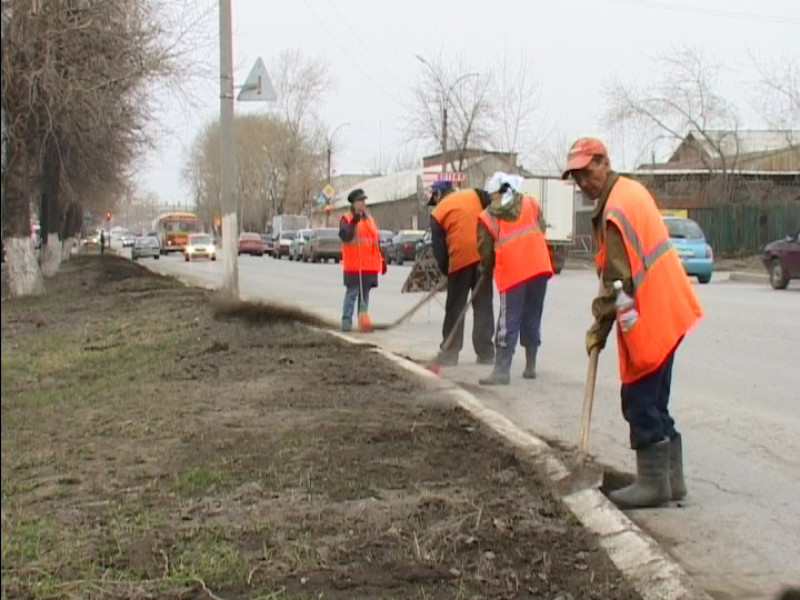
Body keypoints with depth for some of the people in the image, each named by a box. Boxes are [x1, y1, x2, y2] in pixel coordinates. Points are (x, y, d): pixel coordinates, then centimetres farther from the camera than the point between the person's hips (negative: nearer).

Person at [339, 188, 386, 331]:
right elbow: (345, 236, -18)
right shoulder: (346, 219, 0)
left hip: (369, 265, 6)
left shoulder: (369, 220, 19)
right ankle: (346, 321, -5)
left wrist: (382, 260, 20)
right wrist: (353, 223, -29)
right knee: (352, 293, -8)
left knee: (365, 294, 10)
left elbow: (377, 241, 23)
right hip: (353, 266, -6)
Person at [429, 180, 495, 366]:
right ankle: (486, 354, 8)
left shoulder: (438, 213, 7)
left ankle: (450, 352, 14)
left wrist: (445, 270, 14)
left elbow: (439, 249, 5)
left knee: (455, 308, 11)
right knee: (483, 307, 8)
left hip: (459, 260, -2)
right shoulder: (476, 195, 12)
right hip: (483, 257, 2)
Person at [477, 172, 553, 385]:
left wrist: (487, 270, 27)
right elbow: (541, 232, 14)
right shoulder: (532, 204, 12)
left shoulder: (488, 218, 3)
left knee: (508, 322, -2)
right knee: (532, 318, 14)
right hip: (539, 268, 3)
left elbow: (486, 252, 8)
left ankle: (502, 370, -8)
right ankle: (530, 366, 19)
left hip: (511, 274, -3)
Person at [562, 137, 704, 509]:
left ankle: (653, 482, 3)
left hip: (650, 320, -10)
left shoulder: (615, 209, -18)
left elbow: (616, 279, -19)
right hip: (667, 311, 10)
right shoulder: (631, 191, 13)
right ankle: (671, 478, 21)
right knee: (654, 401, 15)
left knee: (640, 401, -3)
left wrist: (599, 328, -10)